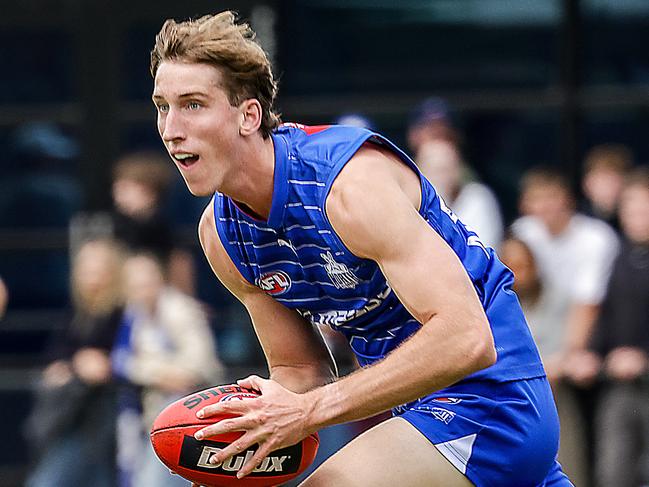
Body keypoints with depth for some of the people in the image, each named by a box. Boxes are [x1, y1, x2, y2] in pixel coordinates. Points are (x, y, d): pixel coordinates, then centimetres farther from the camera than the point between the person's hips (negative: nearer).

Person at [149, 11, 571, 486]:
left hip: (484, 399, -9)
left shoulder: (353, 184, -25)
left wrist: (310, 411, -32)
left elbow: (466, 339, -32)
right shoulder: (220, 234, 1)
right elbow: (301, 370, 9)